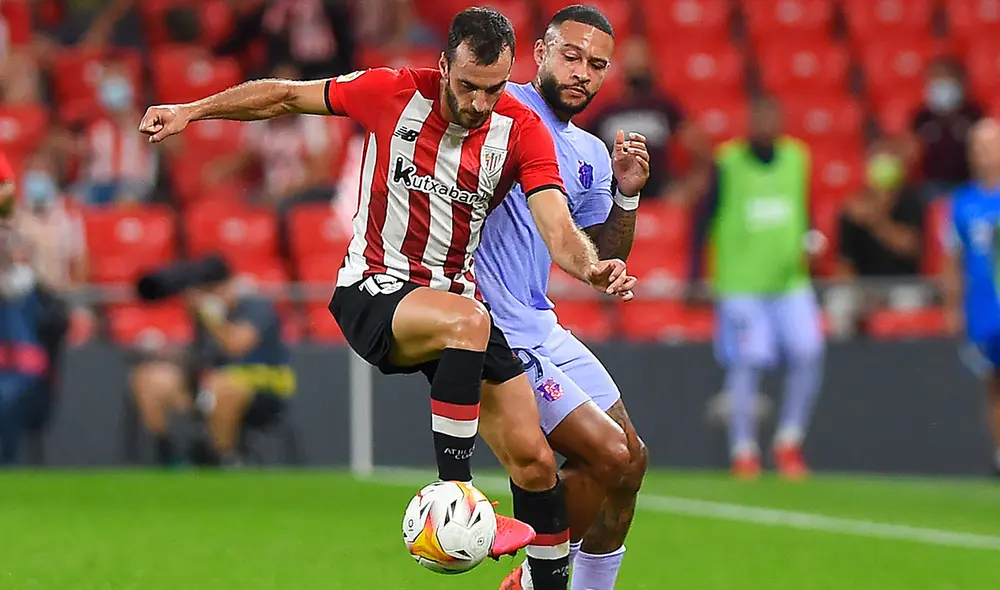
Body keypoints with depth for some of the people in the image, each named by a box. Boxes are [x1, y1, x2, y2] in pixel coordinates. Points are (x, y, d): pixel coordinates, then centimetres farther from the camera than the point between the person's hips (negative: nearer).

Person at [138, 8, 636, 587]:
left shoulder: (523, 130, -8)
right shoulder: (394, 93, -11)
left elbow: (558, 228, -19)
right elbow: (287, 95, 3)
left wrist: (591, 267, -41)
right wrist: (192, 110, 0)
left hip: (459, 296, 3)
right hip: (375, 291, -3)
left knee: (535, 463, -4)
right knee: (467, 322, -38)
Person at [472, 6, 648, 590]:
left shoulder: (590, 155, 14)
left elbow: (604, 265, 17)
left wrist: (627, 195, 2)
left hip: (542, 327, 9)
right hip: (496, 331, -9)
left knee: (631, 460, 12)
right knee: (607, 455, -14)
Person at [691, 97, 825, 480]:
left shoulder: (796, 157, 7)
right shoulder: (728, 163, -4)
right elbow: (705, 218, 3)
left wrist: (807, 244, 0)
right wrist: (695, 274, 1)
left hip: (790, 282, 3)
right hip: (740, 285, -3)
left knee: (808, 355, -8)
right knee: (746, 363, -8)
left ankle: (789, 441, 9)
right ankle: (743, 450, 4)